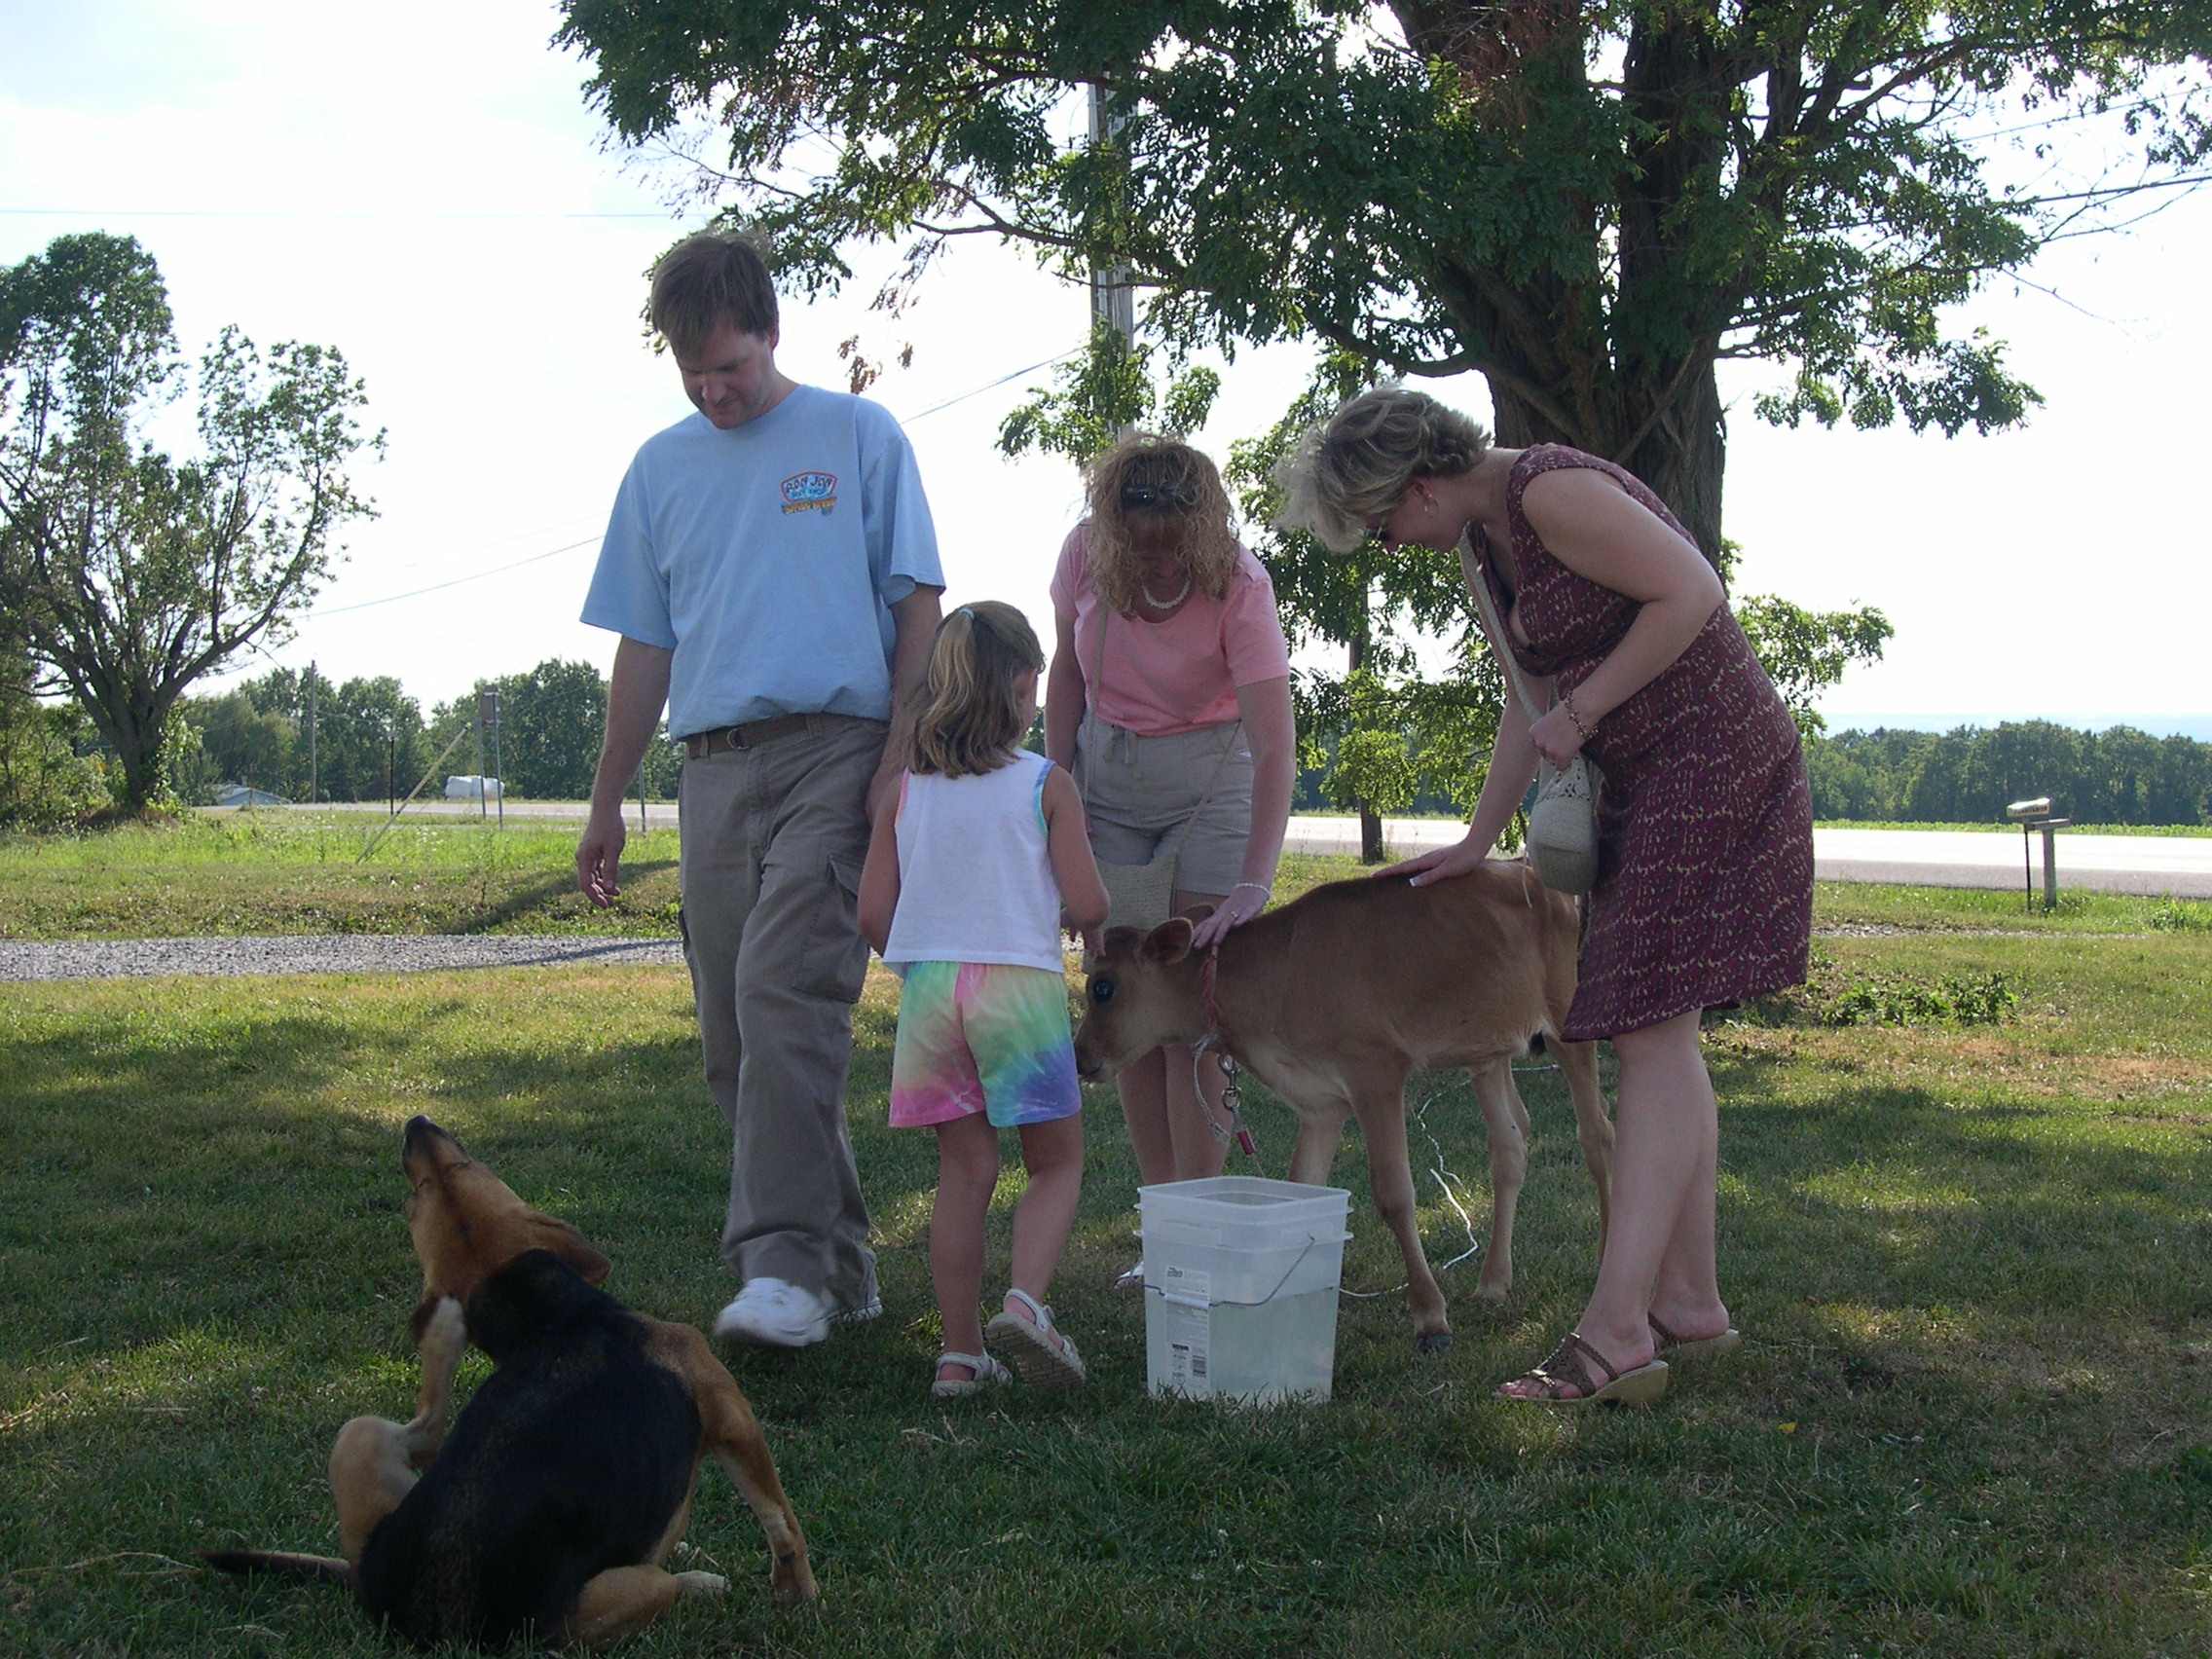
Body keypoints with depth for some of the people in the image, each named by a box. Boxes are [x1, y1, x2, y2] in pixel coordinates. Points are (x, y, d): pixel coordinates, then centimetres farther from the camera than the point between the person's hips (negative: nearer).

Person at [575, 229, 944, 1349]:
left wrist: (904, 753, -8)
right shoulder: (660, 468, 18)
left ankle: (788, 1265, -21)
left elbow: (918, 605, 3)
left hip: (834, 751, -5)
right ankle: (842, 1262, 14)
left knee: (783, 994, -21)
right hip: (713, 769, 5)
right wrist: (606, 803, 16)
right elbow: (644, 647, 20)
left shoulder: (858, 438, 6)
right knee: (731, 1040, 4)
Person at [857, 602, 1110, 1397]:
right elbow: (1087, 907, -6)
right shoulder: (1047, 785, -4)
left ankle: (959, 1352, 10)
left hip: (929, 987, 3)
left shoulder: (904, 788, 6)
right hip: (1020, 984, -3)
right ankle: (1025, 1301, -13)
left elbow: (873, 913, 4)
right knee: (1057, 1162, 10)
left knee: (964, 1169, 11)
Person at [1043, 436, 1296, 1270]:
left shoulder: (1238, 585, -24)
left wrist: (1251, 887, -40)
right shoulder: (1085, 552, -13)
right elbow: (1066, 672, 4)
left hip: (1209, 776, -3)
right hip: (1106, 770, 4)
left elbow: (1274, 748, -31)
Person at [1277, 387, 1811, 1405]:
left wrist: (1580, 712, -16)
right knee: (1659, 1037, 11)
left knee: (1651, 1036, -15)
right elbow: (1531, 699, 19)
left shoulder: (1553, 493, -18)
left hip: (1714, 763, -10)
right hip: (1641, 785, 10)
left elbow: (1691, 591, -22)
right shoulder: (1480, 543, 12)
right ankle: (1691, 1301, 18)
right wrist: (1476, 844, 18)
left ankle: (1617, 1331, -16)